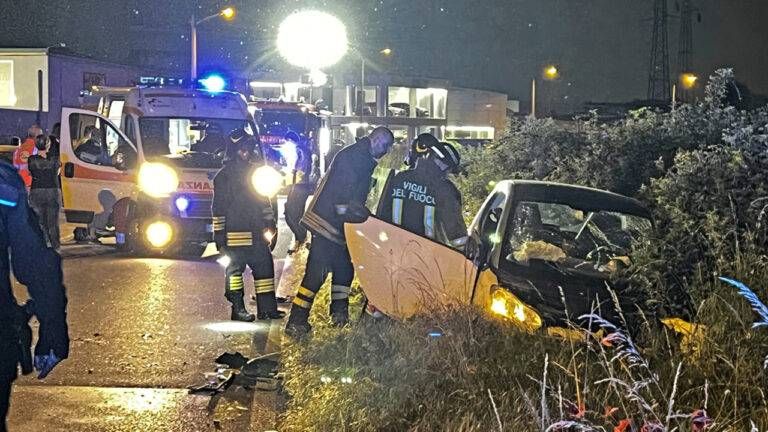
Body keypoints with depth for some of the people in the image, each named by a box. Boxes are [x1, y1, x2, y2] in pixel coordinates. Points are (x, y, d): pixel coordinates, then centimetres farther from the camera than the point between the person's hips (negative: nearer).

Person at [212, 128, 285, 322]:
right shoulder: (224, 175, -1)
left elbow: (264, 200, 24)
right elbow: (218, 207, -4)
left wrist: (270, 223, 16)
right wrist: (219, 234, -8)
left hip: (257, 232, 6)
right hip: (235, 233, -6)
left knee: (264, 267, 4)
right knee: (235, 268, -3)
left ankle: (267, 308, 9)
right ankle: (238, 308, 0)